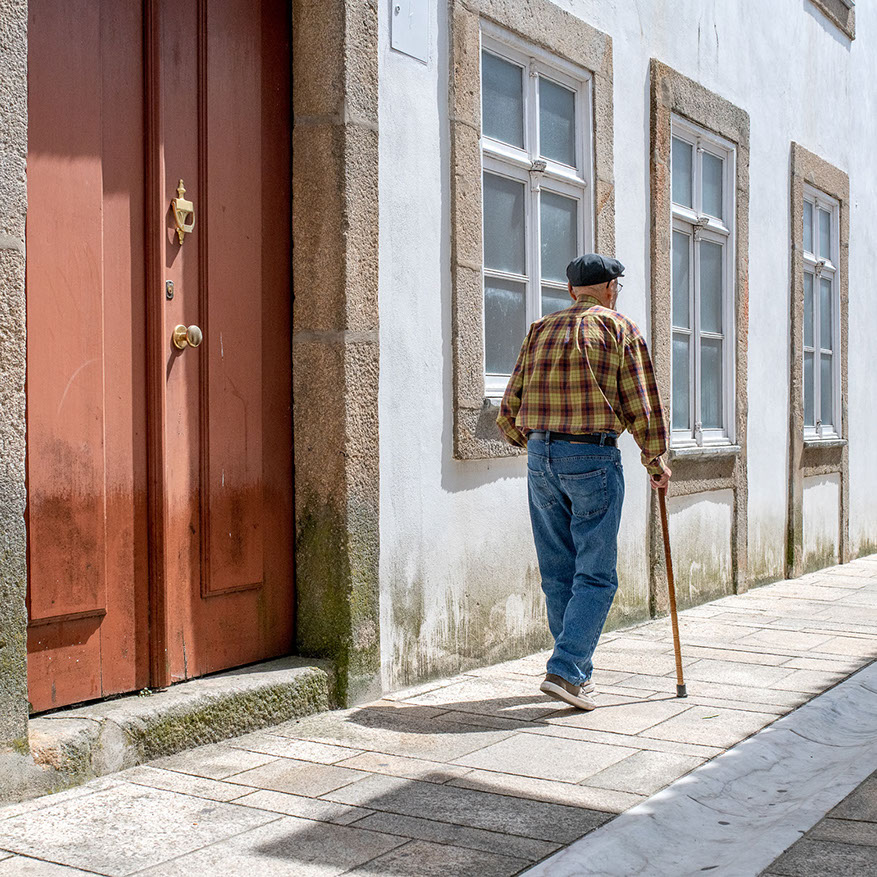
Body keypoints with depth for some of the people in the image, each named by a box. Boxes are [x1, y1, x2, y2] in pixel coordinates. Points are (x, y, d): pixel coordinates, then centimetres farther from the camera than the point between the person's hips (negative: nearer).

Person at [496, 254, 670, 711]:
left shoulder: (540, 331, 13)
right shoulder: (621, 331, 1)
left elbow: (510, 411, 9)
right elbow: (642, 404, -3)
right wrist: (656, 460, 10)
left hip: (541, 458, 5)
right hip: (594, 458, -5)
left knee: (558, 574, 11)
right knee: (595, 575, -1)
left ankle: (578, 670, 21)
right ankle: (565, 670, -10)